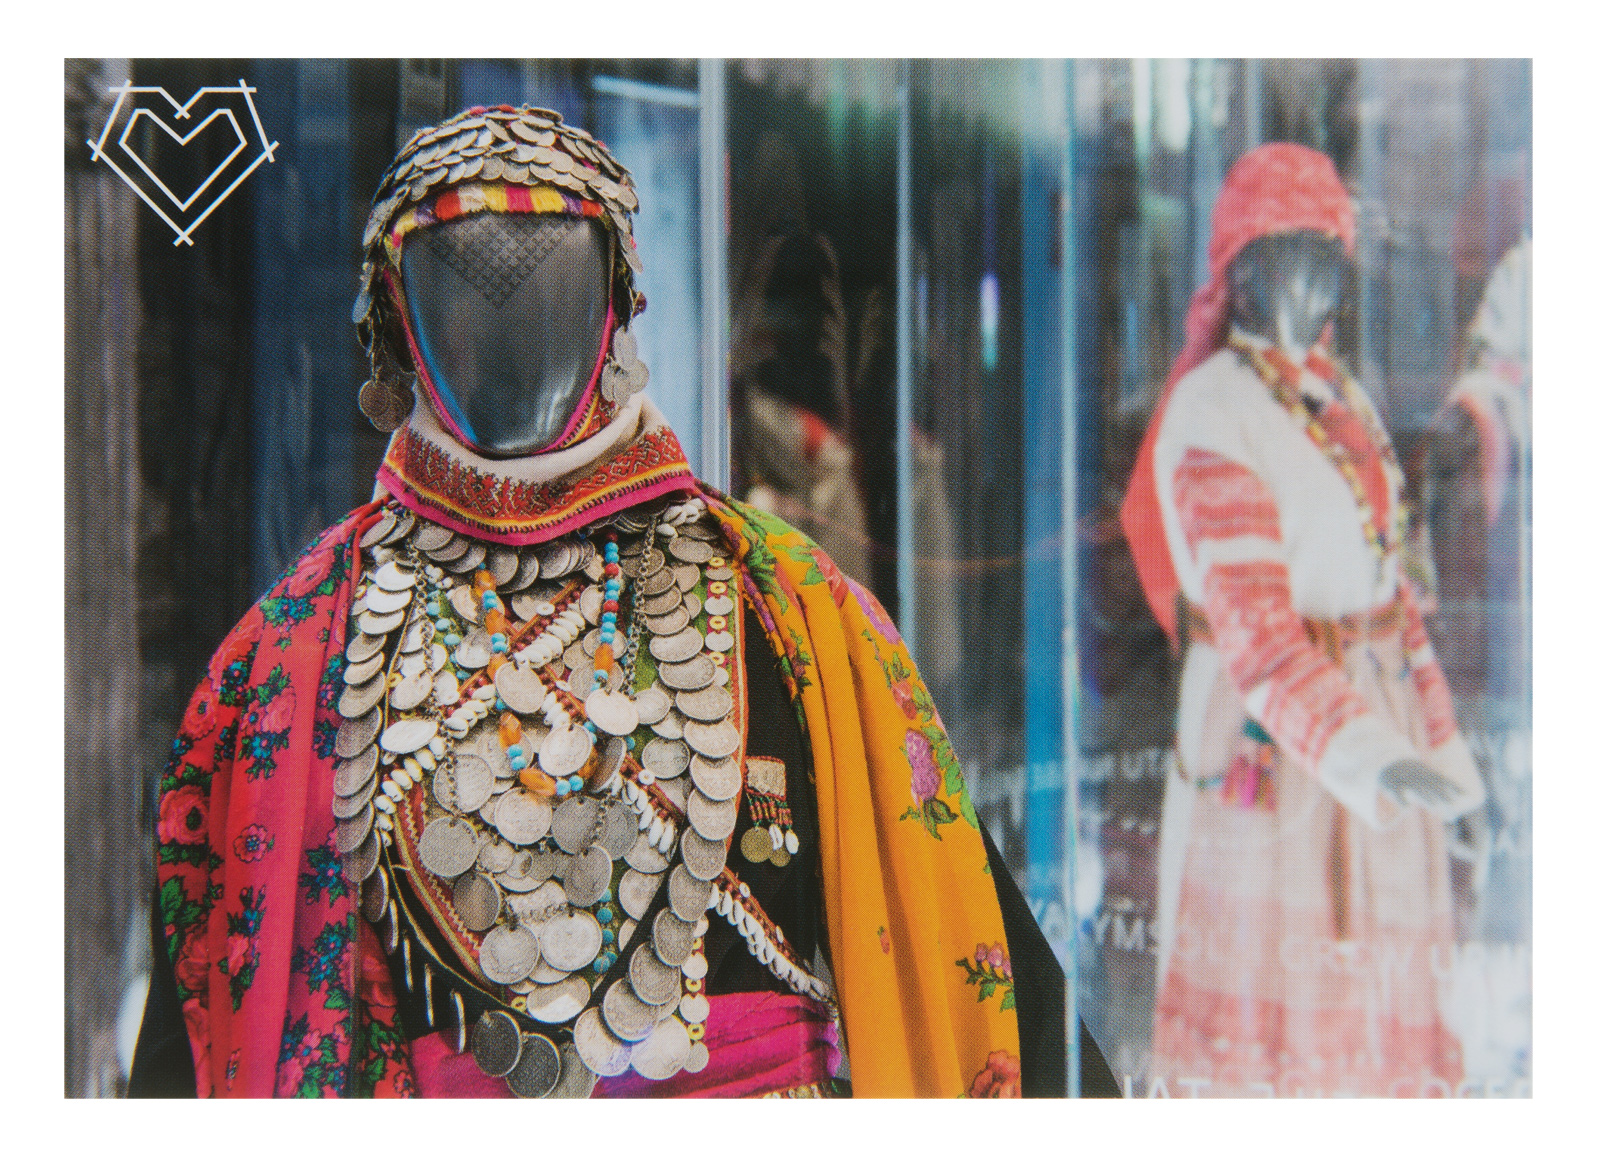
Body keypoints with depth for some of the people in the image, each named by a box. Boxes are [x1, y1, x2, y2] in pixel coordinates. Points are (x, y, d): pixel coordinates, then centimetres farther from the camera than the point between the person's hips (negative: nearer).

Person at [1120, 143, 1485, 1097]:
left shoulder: (1342, 396, 14)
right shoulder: (1212, 410, -13)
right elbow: (1249, 618, -23)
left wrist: (1435, 736, 16)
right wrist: (1366, 755, -33)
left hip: (1374, 719, 8)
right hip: (1270, 735, -8)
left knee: (1375, 999, 12)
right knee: (1264, 992, -3)